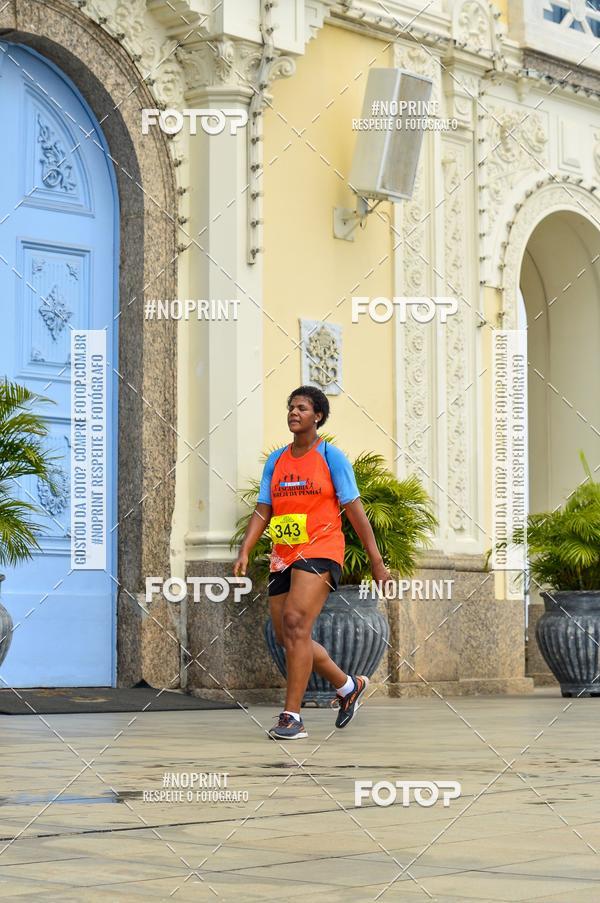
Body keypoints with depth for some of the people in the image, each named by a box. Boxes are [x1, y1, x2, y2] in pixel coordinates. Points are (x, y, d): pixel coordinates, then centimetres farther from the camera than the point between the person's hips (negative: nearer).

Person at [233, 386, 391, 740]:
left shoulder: (331, 457, -1)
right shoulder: (276, 461, 13)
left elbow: (354, 509, -2)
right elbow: (262, 512, 11)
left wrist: (377, 563, -4)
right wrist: (244, 552, -4)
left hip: (320, 552, -7)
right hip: (283, 557, 7)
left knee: (296, 623, -22)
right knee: (288, 637, 8)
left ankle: (293, 718, -20)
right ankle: (349, 686, 29)